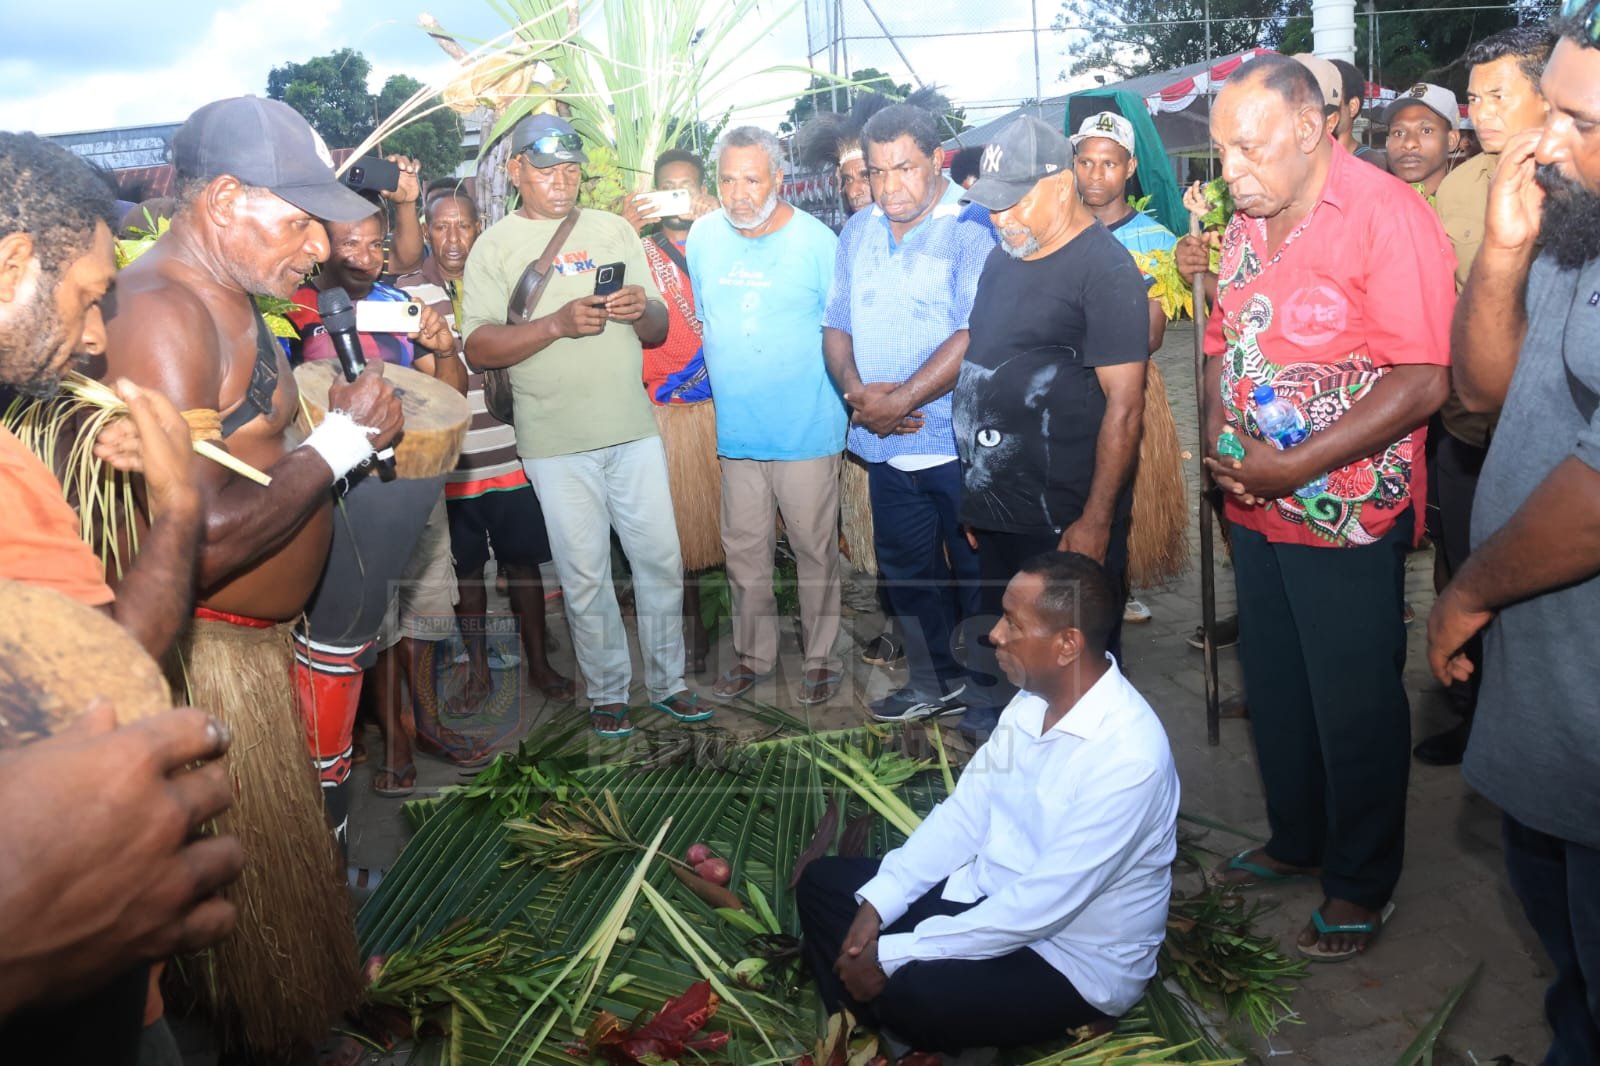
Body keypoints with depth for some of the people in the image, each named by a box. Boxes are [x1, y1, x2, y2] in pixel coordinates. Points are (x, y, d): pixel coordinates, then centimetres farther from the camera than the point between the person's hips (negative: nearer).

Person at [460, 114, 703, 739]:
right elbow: (477, 348, -9)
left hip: (633, 428, 3)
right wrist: (558, 323, -21)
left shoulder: (614, 231, 13)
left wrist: (642, 311, -11)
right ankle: (607, 693, 19)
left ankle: (667, 682, 22)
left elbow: (658, 332, 12)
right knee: (585, 574, 3)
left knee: (661, 558, 6)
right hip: (555, 440, -3)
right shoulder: (496, 247, 2)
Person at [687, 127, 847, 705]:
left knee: (814, 549, 7)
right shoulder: (703, 236, 3)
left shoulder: (817, 241, -10)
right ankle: (753, 654, 29)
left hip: (807, 429, -4)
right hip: (737, 428, 4)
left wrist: (852, 397, -6)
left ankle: (821, 657, 23)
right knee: (744, 551, 13)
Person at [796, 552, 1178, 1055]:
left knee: (904, 991, -31)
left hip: (1072, 959, -8)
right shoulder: (1034, 699, -3)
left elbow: (1043, 905, -30)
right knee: (822, 883, 3)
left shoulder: (1126, 755, -30)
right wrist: (876, 903, -8)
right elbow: (966, 809, 3)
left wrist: (895, 954, -25)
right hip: (990, 895, 8)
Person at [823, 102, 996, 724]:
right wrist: (856, 389, -9)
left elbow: (975, 335, -19)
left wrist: (901, 399, -18)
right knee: (906, 568, 17)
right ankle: (937, 684, 35)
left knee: (977, 573, 4)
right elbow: (836, 325, 10)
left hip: (958, 441, -6)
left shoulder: (972, 229, -10)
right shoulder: (858, 232, 11)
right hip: (885, 442, 7)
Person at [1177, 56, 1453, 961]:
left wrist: (1295, 466, -22)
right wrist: (1218, 439, -2)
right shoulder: (1247, 223, 7)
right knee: (1274, 687, 18)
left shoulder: (1388, 215, -15)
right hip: (1256, 509, 7)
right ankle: (1297, 839, 38)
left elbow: (1424, 381, -20)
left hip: (1349, 512, -7)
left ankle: (1361, 883, 26)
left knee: (1355, 707, 6)